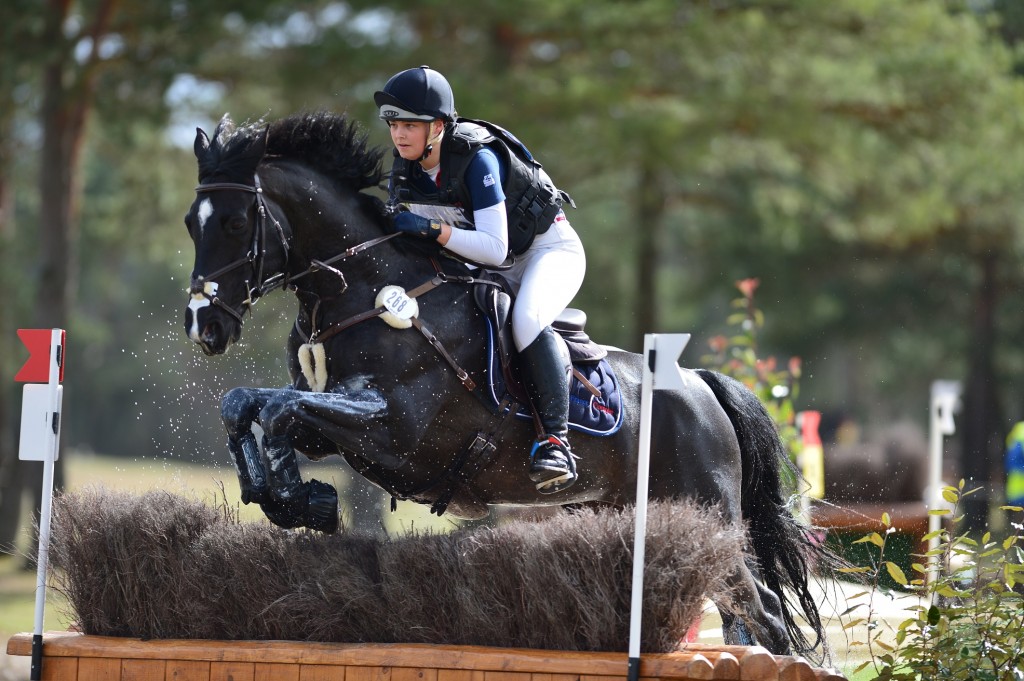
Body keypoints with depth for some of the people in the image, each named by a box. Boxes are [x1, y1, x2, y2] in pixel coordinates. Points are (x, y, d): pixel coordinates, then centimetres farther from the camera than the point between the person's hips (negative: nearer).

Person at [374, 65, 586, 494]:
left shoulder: (477, 159, -31)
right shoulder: (405, 167, -9)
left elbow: (494, 248, -36)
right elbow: (399, 232, 3)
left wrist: (434, 229, -45)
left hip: (549, 248, -8)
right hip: (491, 265, 8)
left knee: (526, 319, -35)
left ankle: (556, 441, -35)